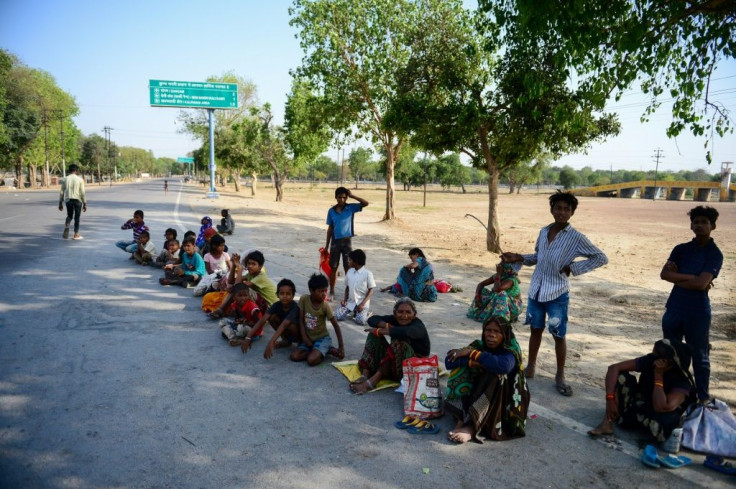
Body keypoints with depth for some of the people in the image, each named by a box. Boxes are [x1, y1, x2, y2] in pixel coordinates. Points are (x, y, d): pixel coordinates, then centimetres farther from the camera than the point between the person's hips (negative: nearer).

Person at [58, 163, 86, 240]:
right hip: (77, 200, -2)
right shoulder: (80, 179, -3)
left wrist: (60, 203, 13)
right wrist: (84, 203, 0)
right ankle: (76, 235, 9)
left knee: (69, 216, 20)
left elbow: (61, 192, 5)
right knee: (77, 218, 7)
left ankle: (66, 226, -9)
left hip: (68, 200, 2)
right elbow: (82, 193, -5)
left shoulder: (65, 179, 4)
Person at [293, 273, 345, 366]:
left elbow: (336, 326, -11)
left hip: (322, 338, -4)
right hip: (308, 338, 5)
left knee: (311, 360, -28)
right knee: (294, 356, -18)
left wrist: (341, 347, -13)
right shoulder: (303, 299, -11)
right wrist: (304, 338, -13)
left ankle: (328, 349, 1)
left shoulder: (325, 306, -17)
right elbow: (301, 320, -4)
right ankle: (325, 350, -2)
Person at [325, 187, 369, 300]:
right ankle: (331, 292, 21)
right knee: (333, 268, 8)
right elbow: (330, 228, 8)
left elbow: (366, 203, -16)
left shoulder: (351, 208, -3)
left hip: (347, 241, -2)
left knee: (348, 268, 1)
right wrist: (327, 245, 8)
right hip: (335, 241, 2)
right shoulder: (331, 211, 2)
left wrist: (352, 196, -15)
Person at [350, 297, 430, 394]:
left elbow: (406, 332, -40)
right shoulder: (394, 320, 2)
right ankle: (365, 375, -22)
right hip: (393, 364, 7)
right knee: (375, 335, -7)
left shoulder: (418, 326, -16)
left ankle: (374, 380, -34)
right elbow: (372, 319, -8)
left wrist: (379, 331, -30)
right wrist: (387, 326, -26)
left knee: (399, 342, -33)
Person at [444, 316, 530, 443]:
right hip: (476, 395, 3)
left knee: (494, 375, -31)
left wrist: (472, 353, -28)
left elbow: (503, 365, -37)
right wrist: (472, 362, -30)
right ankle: (461, 420, -33)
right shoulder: (478, 345, -4)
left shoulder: (510, 352, -12)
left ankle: (471, 428, -40)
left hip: (502, 400, -3)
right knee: (461, 367, -18)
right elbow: (449, 361, -13)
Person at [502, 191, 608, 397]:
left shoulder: (576, 237, -11)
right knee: (536, 329, 15)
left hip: (557, 293, -4)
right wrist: (519, 258, 0)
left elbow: (601, 258, -7)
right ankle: (530, 366, 30)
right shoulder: (544, 231, 3)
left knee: (559, 335, 4)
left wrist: (573, 267, -12)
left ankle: (560, 376, 18)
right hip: (536, 289, 4)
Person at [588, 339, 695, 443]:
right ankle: (607, 423, -21)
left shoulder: (683, 383, -27)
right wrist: (610, 399, -29)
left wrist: (658, 376, -34)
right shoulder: (650, 361, -17)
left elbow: (661, 407, -41)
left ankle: (626, 415, -7)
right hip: (640, 406, 3)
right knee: (621, 376, -19)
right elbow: (614, 368, -20)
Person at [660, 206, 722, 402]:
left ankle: (703, 399, 18)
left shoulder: (714, 254, -6)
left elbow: (701, 284, -18)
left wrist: (677, 276, -8)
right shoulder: (681, 249, 7)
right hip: (674, 308, 5)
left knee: (699, 357, 6)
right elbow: (664, 274, -5)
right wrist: (691, 277, -13)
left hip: (698, 312, -5)